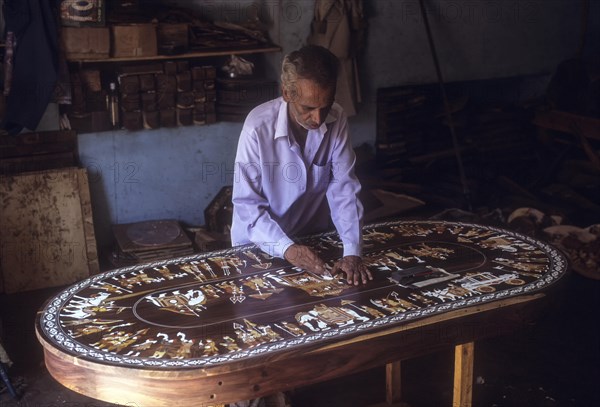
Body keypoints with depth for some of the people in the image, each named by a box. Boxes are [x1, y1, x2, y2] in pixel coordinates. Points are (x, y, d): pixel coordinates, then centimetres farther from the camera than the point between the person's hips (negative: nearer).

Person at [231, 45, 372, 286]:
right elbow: (247, 203, -19)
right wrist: (286, 248, -31)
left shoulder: (336, 120, -14)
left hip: (314, 238, 2)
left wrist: (352, 251, -24)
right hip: (260, 244, -2)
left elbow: (344, 189, -12)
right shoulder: (258, 127, -24)